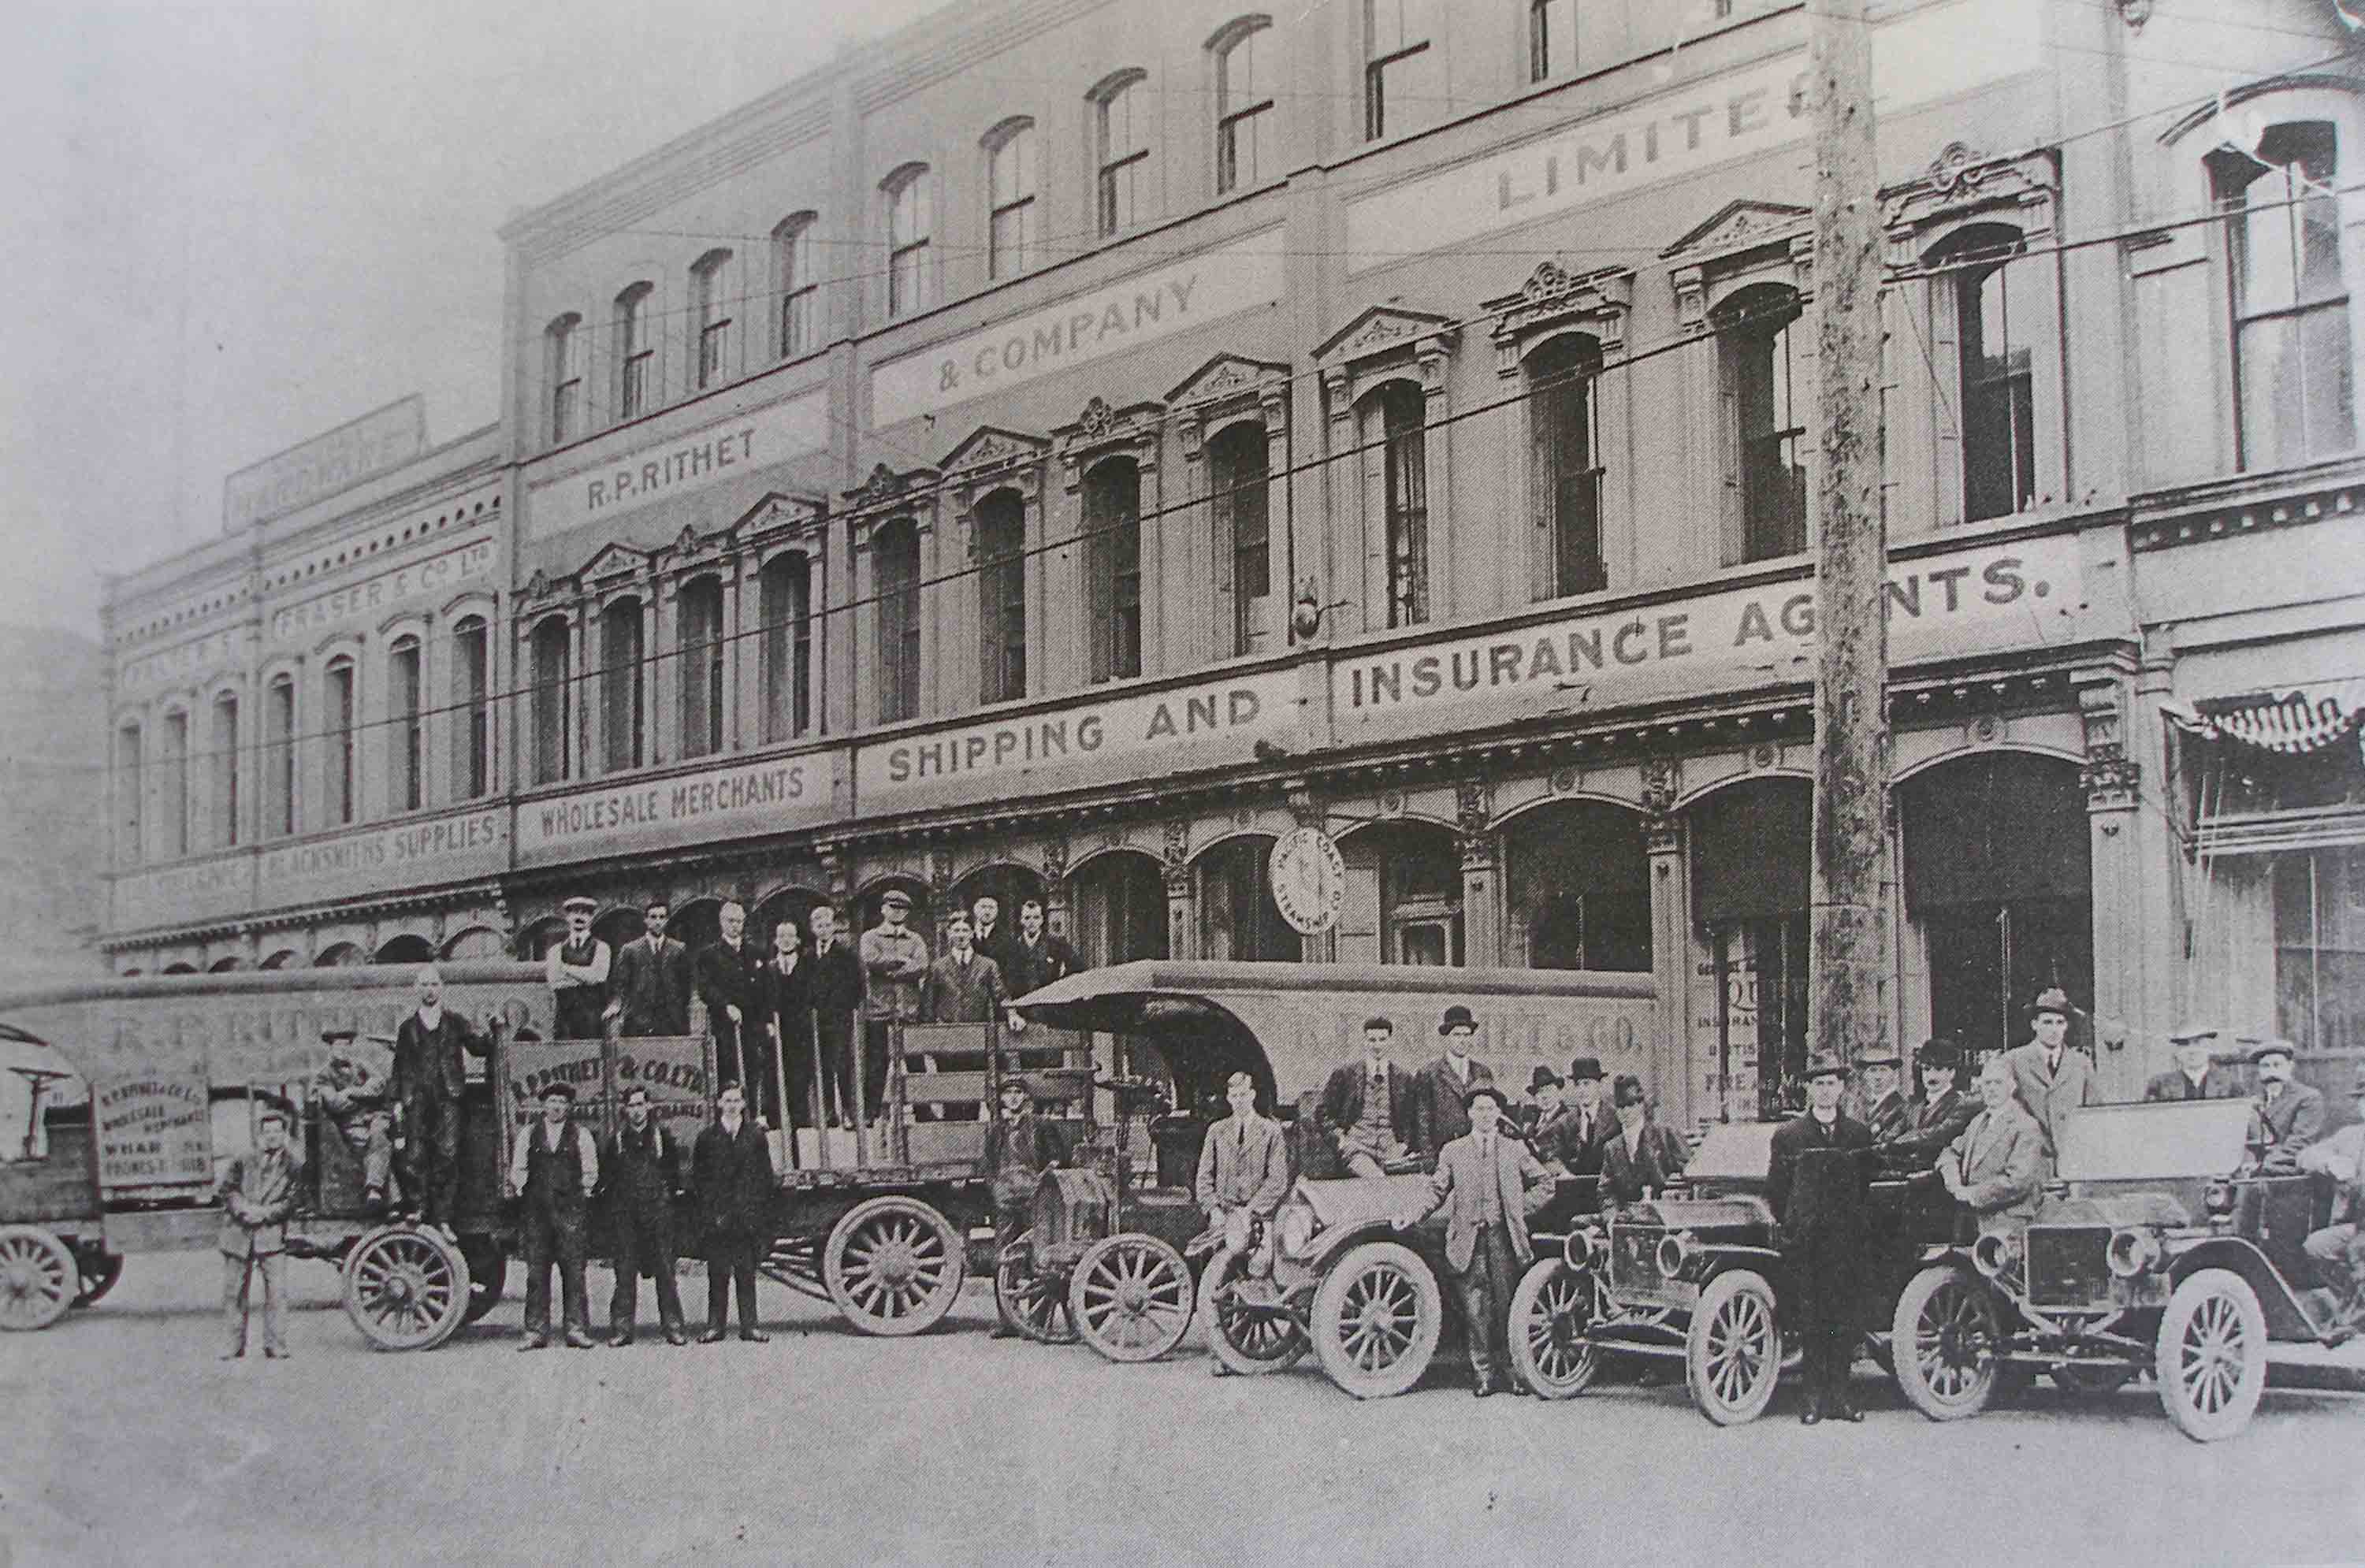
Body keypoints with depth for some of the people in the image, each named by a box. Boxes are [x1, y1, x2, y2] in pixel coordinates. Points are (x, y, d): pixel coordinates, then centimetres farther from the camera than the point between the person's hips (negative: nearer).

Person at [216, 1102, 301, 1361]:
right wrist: (244, 1208, -11)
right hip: (238, 1233, 2)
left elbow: (293, 1201, -1)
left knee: (276, 1291, -9)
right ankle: (236, 1345, 14)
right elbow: (222, 1189, 3)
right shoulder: (242, 1160, 9)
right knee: (233, 1292, 4)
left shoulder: (293, 1165, 6)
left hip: (271, 1234, -1)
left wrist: (265, 1213, -13)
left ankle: (275, 1345, -2)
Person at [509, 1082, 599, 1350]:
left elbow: (590, 1172, 11)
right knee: (536, 1272, -1)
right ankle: (536, 1332, 1)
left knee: (574, 1271, -5)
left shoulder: (581, 1135, 10)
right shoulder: (528, 1134, 14)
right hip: (536, 1209, 1)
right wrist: (520, 1190, 3)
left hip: (571, 1209, -1)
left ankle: (577, 1330, -2)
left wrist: (582, 1192, 2)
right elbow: (517, 1170, 15)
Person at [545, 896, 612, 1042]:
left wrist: (566, 968, 1)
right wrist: (584, 978, -6)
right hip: (565, 1015, 1)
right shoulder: (556, 951, 14)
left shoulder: (601, 948, 9)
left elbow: (596, 976, -6)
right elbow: (554, 984, 2)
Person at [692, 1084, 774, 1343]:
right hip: (718, 1215, 0)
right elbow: (698, 1176, 6)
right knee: (718, 1273, 0)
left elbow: (765, 1176, 8)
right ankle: (715, 1325, 4)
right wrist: (710, 1210, -4)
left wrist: (760, 1212, 0)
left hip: (747, 1214, 1)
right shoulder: (708, 1137, 7)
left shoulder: (755, 1136, 9)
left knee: (746, 1272, 3)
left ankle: (749, 1325, 8)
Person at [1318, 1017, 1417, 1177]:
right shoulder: (1343, 1073, 11)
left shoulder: (1404, 1079, 16)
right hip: (1356, 1147, -2)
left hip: (1391, 1149, 2)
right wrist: (1341, 1139, -2)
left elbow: (1410, 1122, 19)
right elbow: (1326, 1114, 12)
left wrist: (1402, 1145, 1)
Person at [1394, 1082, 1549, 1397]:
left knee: (1507, 1305, -2)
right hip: (1469, 1238, 0)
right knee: (1476, 1309, -2)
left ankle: (1512, 1370, 4)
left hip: (1505, 1236, 0)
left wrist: (1525, 1206, 6)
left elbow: (1544, 1182, 18)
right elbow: (1437, 1193, 11)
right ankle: (1482, 1373, 3)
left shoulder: (1515, 1149, 13)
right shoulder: (1452, 1152, 12)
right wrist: (1411, 1218, -1)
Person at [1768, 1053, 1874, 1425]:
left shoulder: (1860, 1135, 10)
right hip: (1803, 1244, -1)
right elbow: (1774, 1190, 7)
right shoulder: (1787, 1135, 5)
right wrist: (1789, 1226, 2)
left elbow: (1868, 1186, 15)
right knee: (1810, 1320, -1)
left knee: (1844, 1318, 0)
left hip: (1847, 1241, 1)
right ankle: (1815, 1394, 5)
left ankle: (1839, 1394, 6)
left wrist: (1859, 1220, 6)